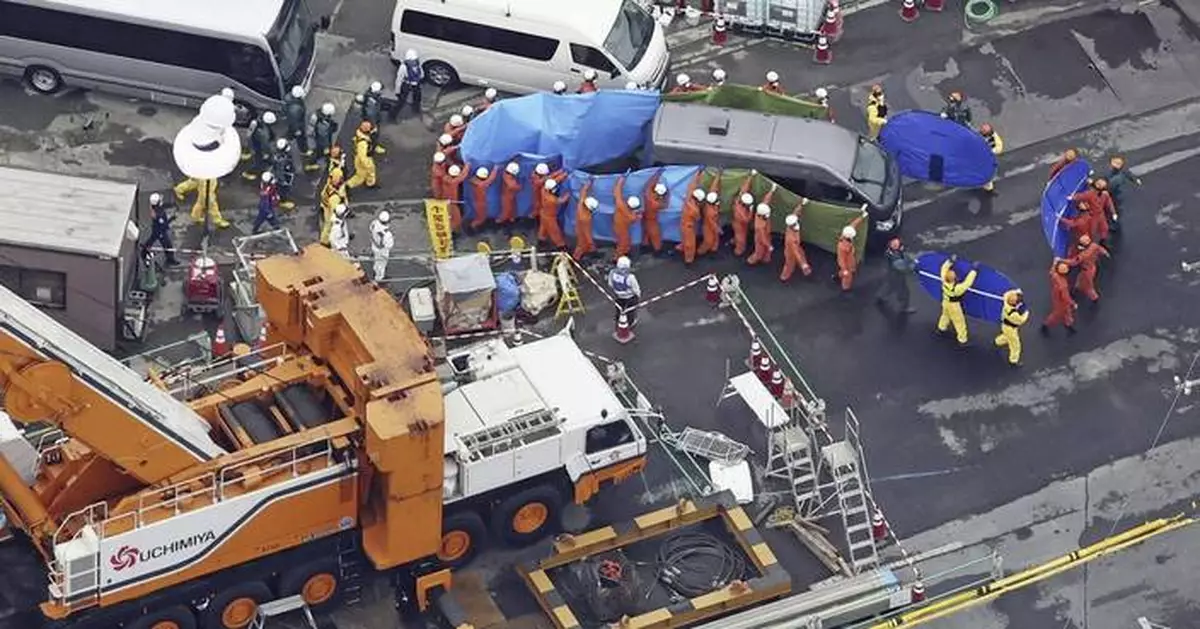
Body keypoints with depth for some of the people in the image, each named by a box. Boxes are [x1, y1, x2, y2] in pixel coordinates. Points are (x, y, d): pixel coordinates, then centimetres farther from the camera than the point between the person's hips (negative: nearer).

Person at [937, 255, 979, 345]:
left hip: (946, 302, 7)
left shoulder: (944, 281, -27)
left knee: (945, 314, 37)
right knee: (959, 322, 13)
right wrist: (974, 271, -37)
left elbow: (944, 270, -12)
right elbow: (967, 283, -41)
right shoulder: (957, 288, -43)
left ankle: (941, 327, 62)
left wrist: (950, 261, -7)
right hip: (953, 305, -7)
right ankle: (962, 339, 27)